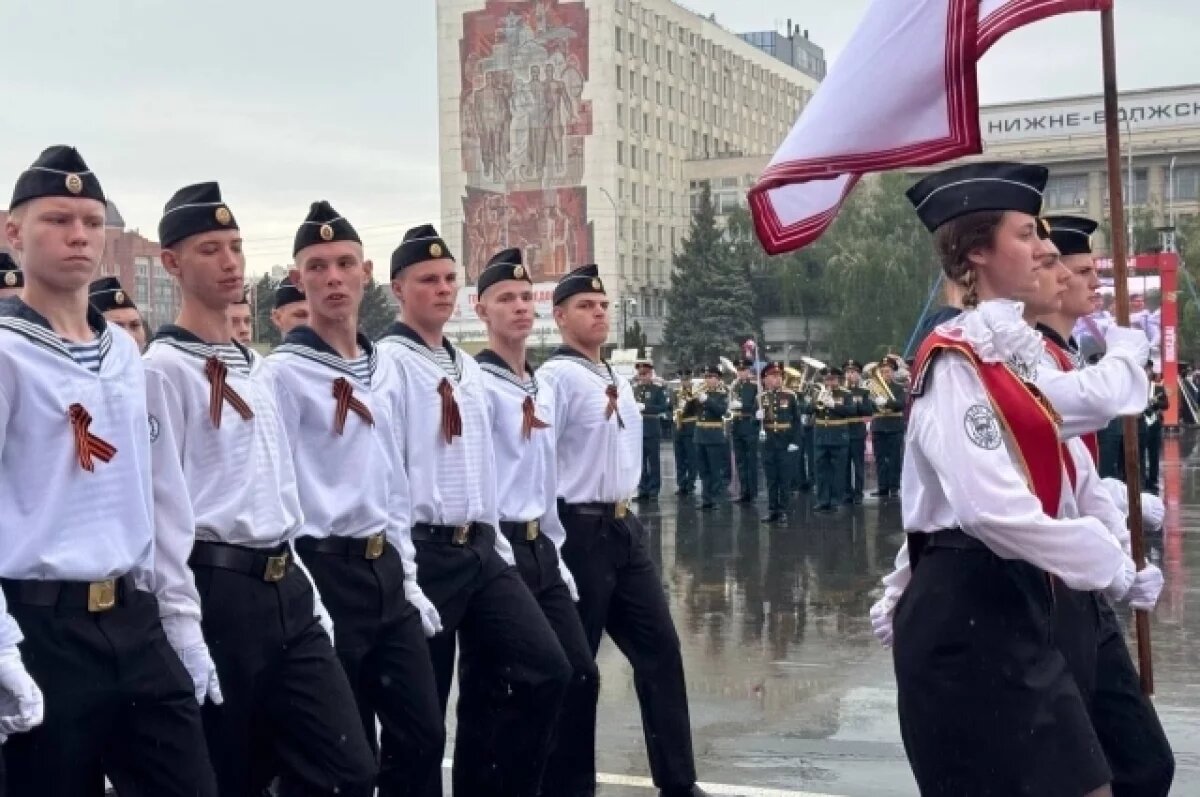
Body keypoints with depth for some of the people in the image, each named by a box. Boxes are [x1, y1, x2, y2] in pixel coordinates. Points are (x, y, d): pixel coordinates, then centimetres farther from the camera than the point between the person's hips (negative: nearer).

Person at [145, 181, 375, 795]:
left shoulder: (252, 369, 17)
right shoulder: (164, 368, -8)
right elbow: (164, 511, -13)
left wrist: (307, 593, 17)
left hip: (285, 589, 7)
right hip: (219, 592, -7)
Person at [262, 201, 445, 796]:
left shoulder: (385, 370, 12)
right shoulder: (283, 372, -10)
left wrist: (409, 578, 13)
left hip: (386, 569, 7)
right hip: (326, 571, -7)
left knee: (424, 733, 9)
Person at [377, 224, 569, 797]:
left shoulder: (469, 368, 17)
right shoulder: (388, 361, -8)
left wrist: (496, 542, 16)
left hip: (480, 549, 7)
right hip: (423, 551, -7)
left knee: (545, 668, -1)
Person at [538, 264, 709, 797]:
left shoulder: (617, 380, 15)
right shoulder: (555, 377, -13)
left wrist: (624, 511, 17)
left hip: (625, 527, 9)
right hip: (580, 530, -9)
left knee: (660, 648, 9)